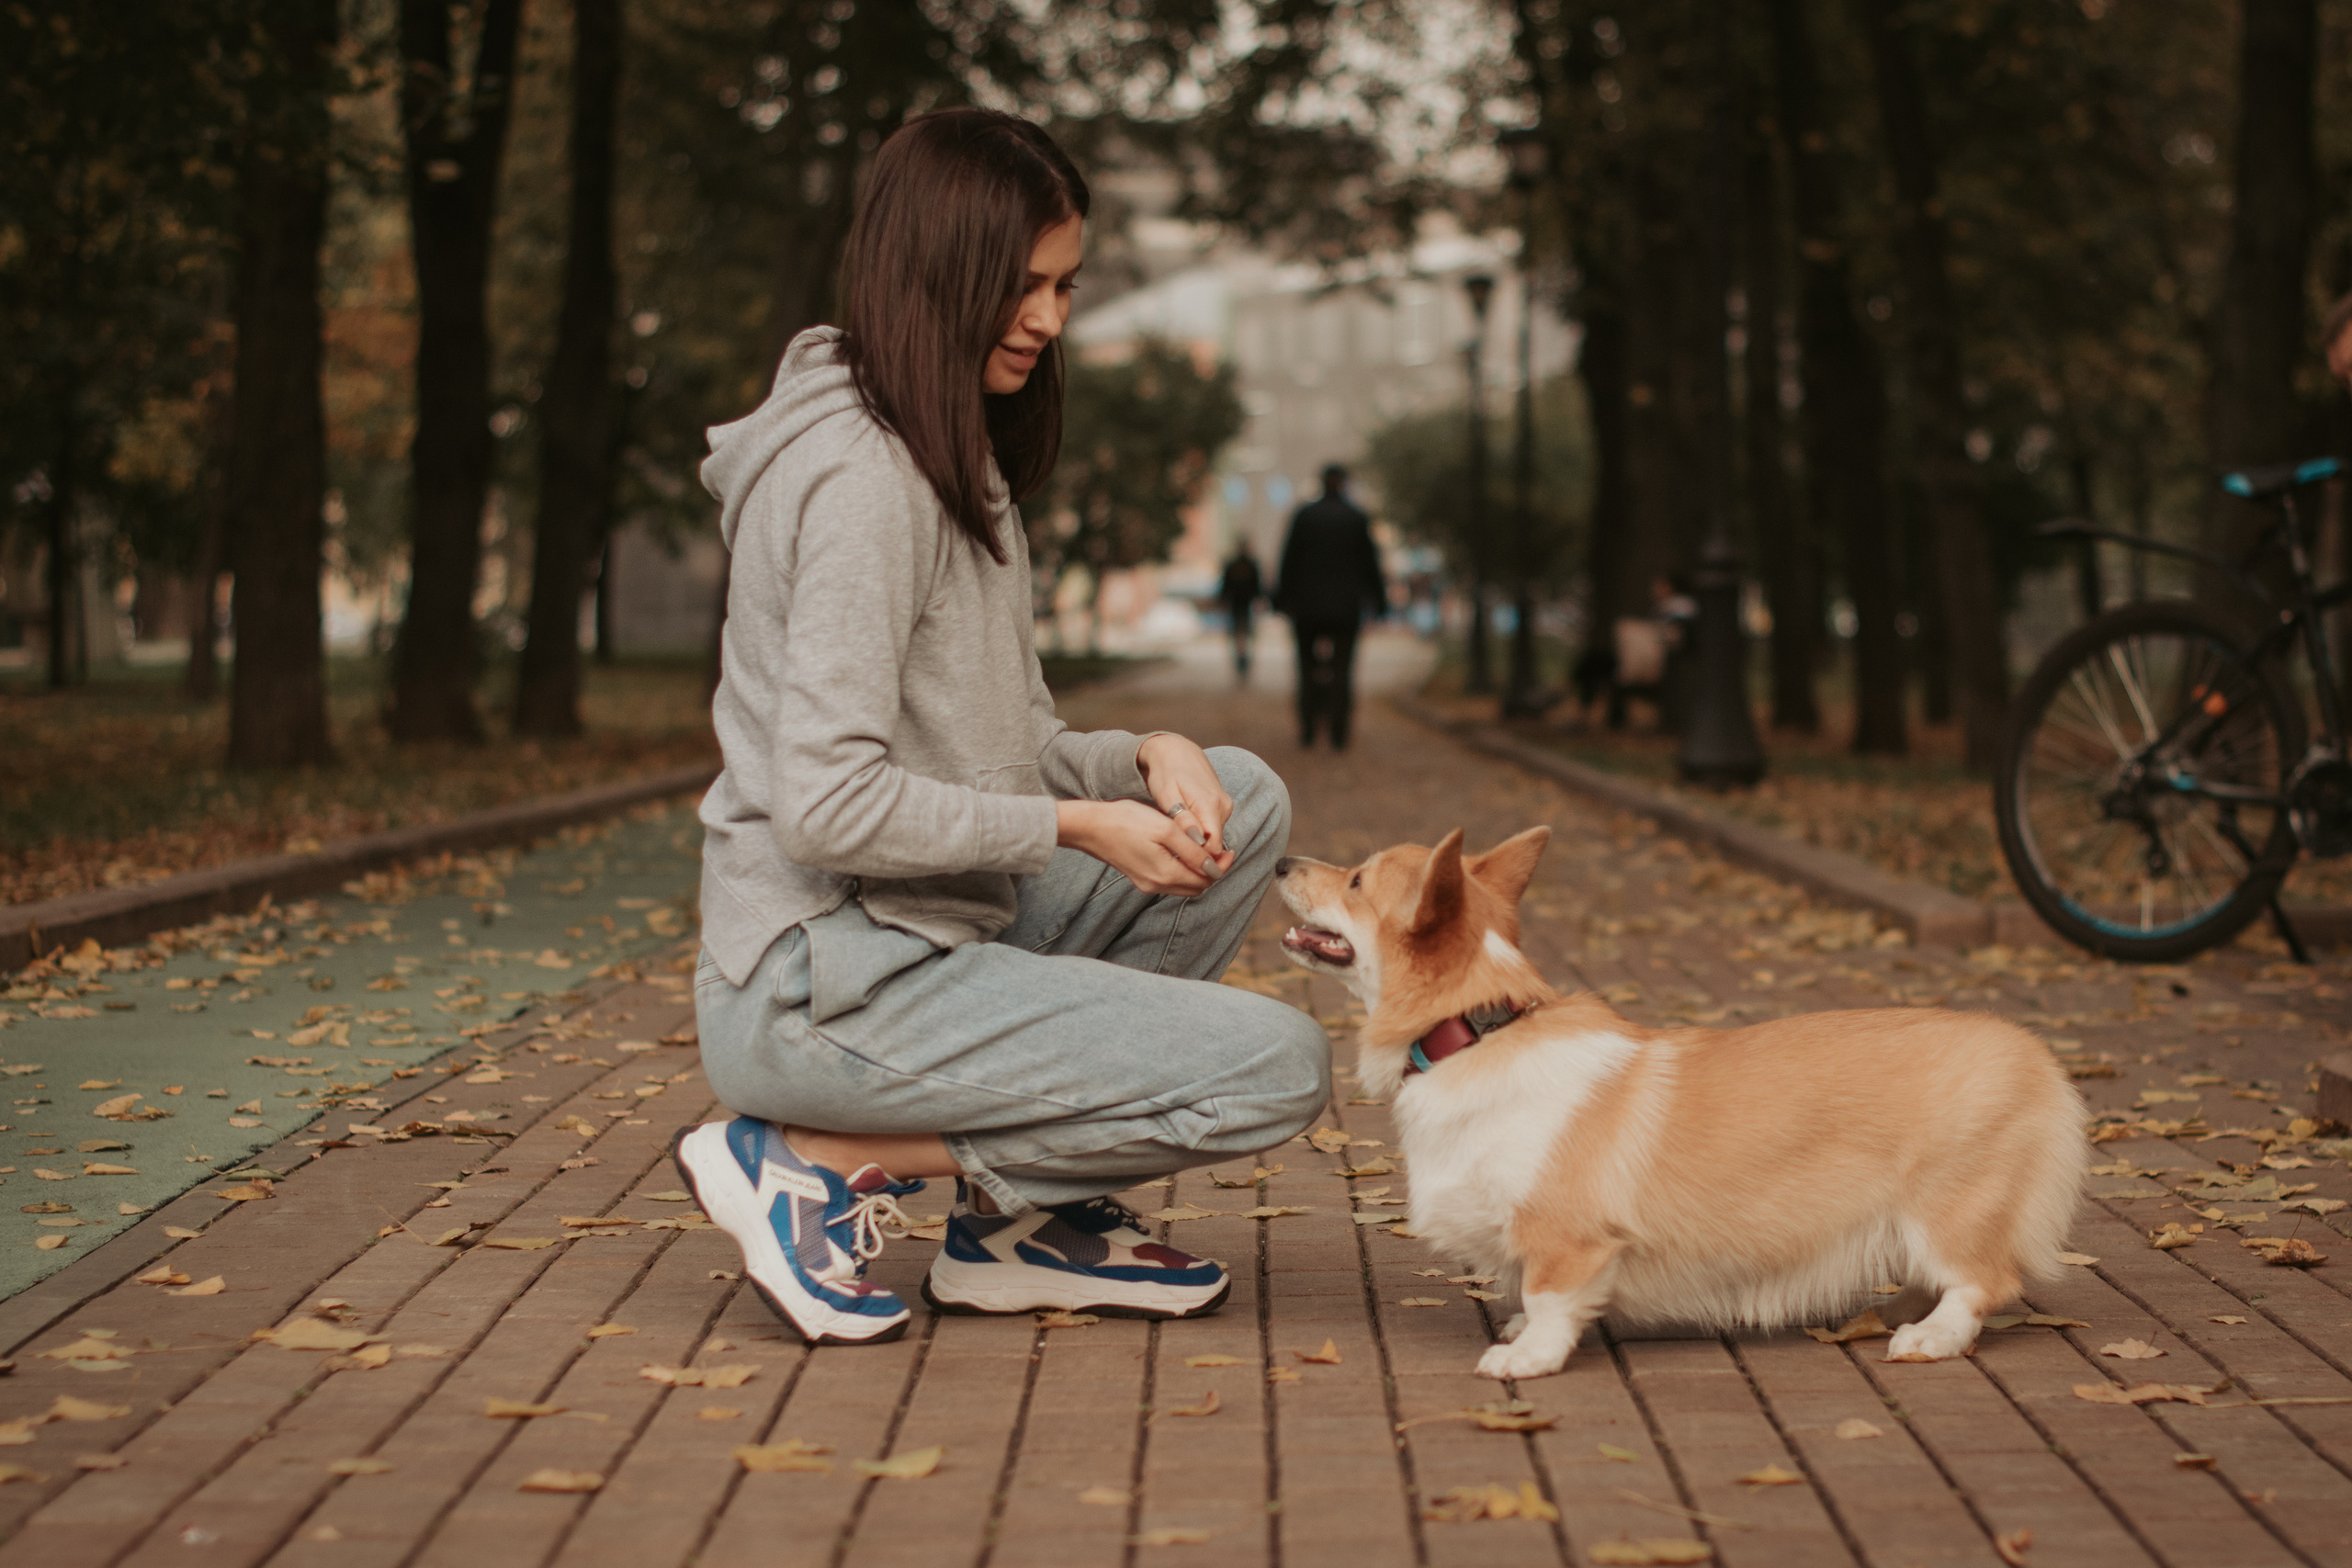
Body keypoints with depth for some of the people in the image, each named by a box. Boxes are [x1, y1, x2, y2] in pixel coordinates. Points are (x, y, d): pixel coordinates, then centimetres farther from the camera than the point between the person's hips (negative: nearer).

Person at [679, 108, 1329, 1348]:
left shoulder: (952, 459, 15)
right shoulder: (860, 477, -17)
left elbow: (990, 752, 17)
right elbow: (829, 807, -23)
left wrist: (1142, 760, -2)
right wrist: (1075, 829, -14)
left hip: (922, 934, 10)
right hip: (820, 990, -10)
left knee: (1244, 801, 12)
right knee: (1277, 1066, -12)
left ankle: (1023, 1217, 8)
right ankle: (812, 1159, -7)